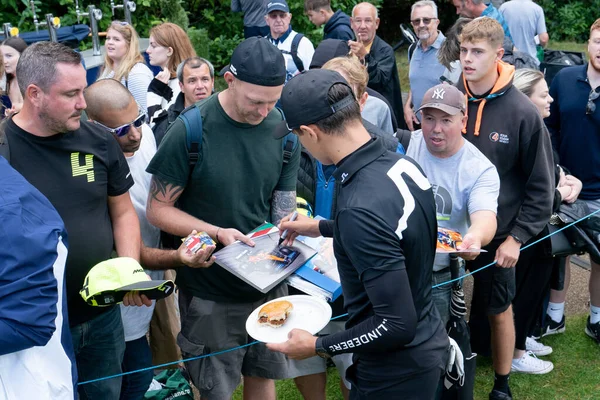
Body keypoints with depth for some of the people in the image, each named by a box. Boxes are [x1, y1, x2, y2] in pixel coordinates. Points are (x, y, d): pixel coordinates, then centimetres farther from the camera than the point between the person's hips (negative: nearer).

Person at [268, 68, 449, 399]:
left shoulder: (360, 208, -32)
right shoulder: (401, 164, -6)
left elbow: (397, 325, -29)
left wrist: (317, 347, -16)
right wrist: (320, 228, 25)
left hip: (396, 373, -8)